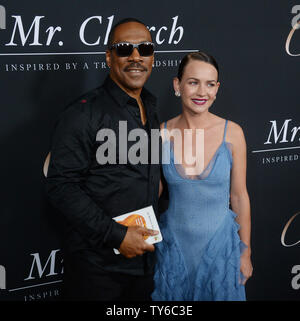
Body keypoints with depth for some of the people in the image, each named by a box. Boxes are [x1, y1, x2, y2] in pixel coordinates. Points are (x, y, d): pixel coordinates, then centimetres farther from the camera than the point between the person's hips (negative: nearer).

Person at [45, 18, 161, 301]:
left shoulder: (150, 109, 11)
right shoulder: (83, 114, -14)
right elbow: (61, 186, -20)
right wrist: (117, 235, -21)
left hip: (143, 257, 7)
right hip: (96, 265, -7)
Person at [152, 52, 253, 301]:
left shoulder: (232, 133, -9)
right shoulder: (162, 134, -7)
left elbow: (239, 196, -2)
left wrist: (245, 253, 2)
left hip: (220, 243, -1)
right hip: (174, 244, 1)